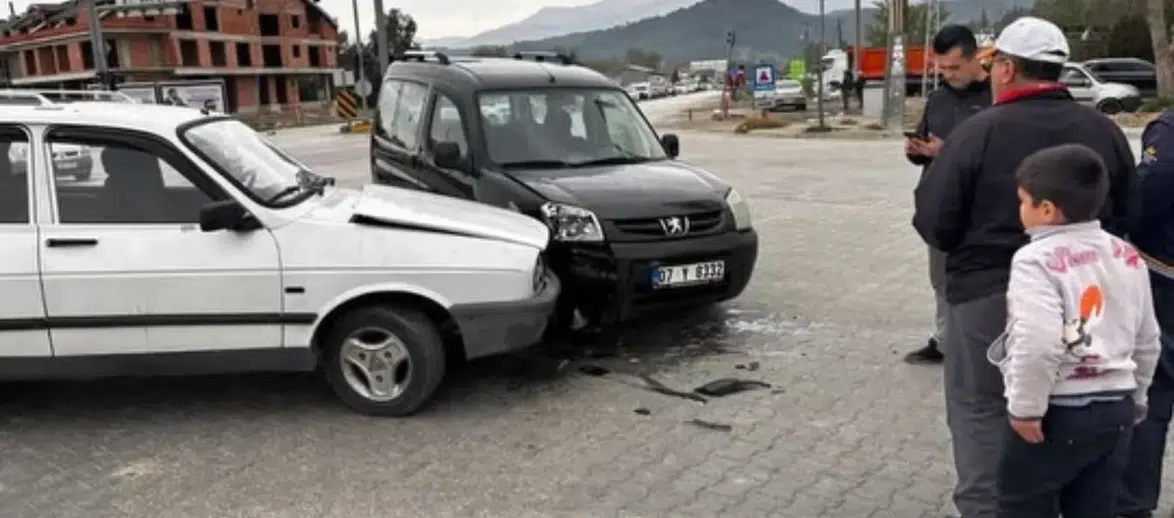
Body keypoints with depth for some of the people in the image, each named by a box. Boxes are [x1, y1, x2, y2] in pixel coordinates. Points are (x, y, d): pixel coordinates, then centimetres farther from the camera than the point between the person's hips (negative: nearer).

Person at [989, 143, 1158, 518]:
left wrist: (1025, 407, -17)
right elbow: (1147, 340, 15)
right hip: (1116, 408, 7)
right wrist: (1134, 398, 26)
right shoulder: (1129, 257, 7)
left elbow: (1038, 344, -28)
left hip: (1058, 414, -7)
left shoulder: (1037, 261, -17)